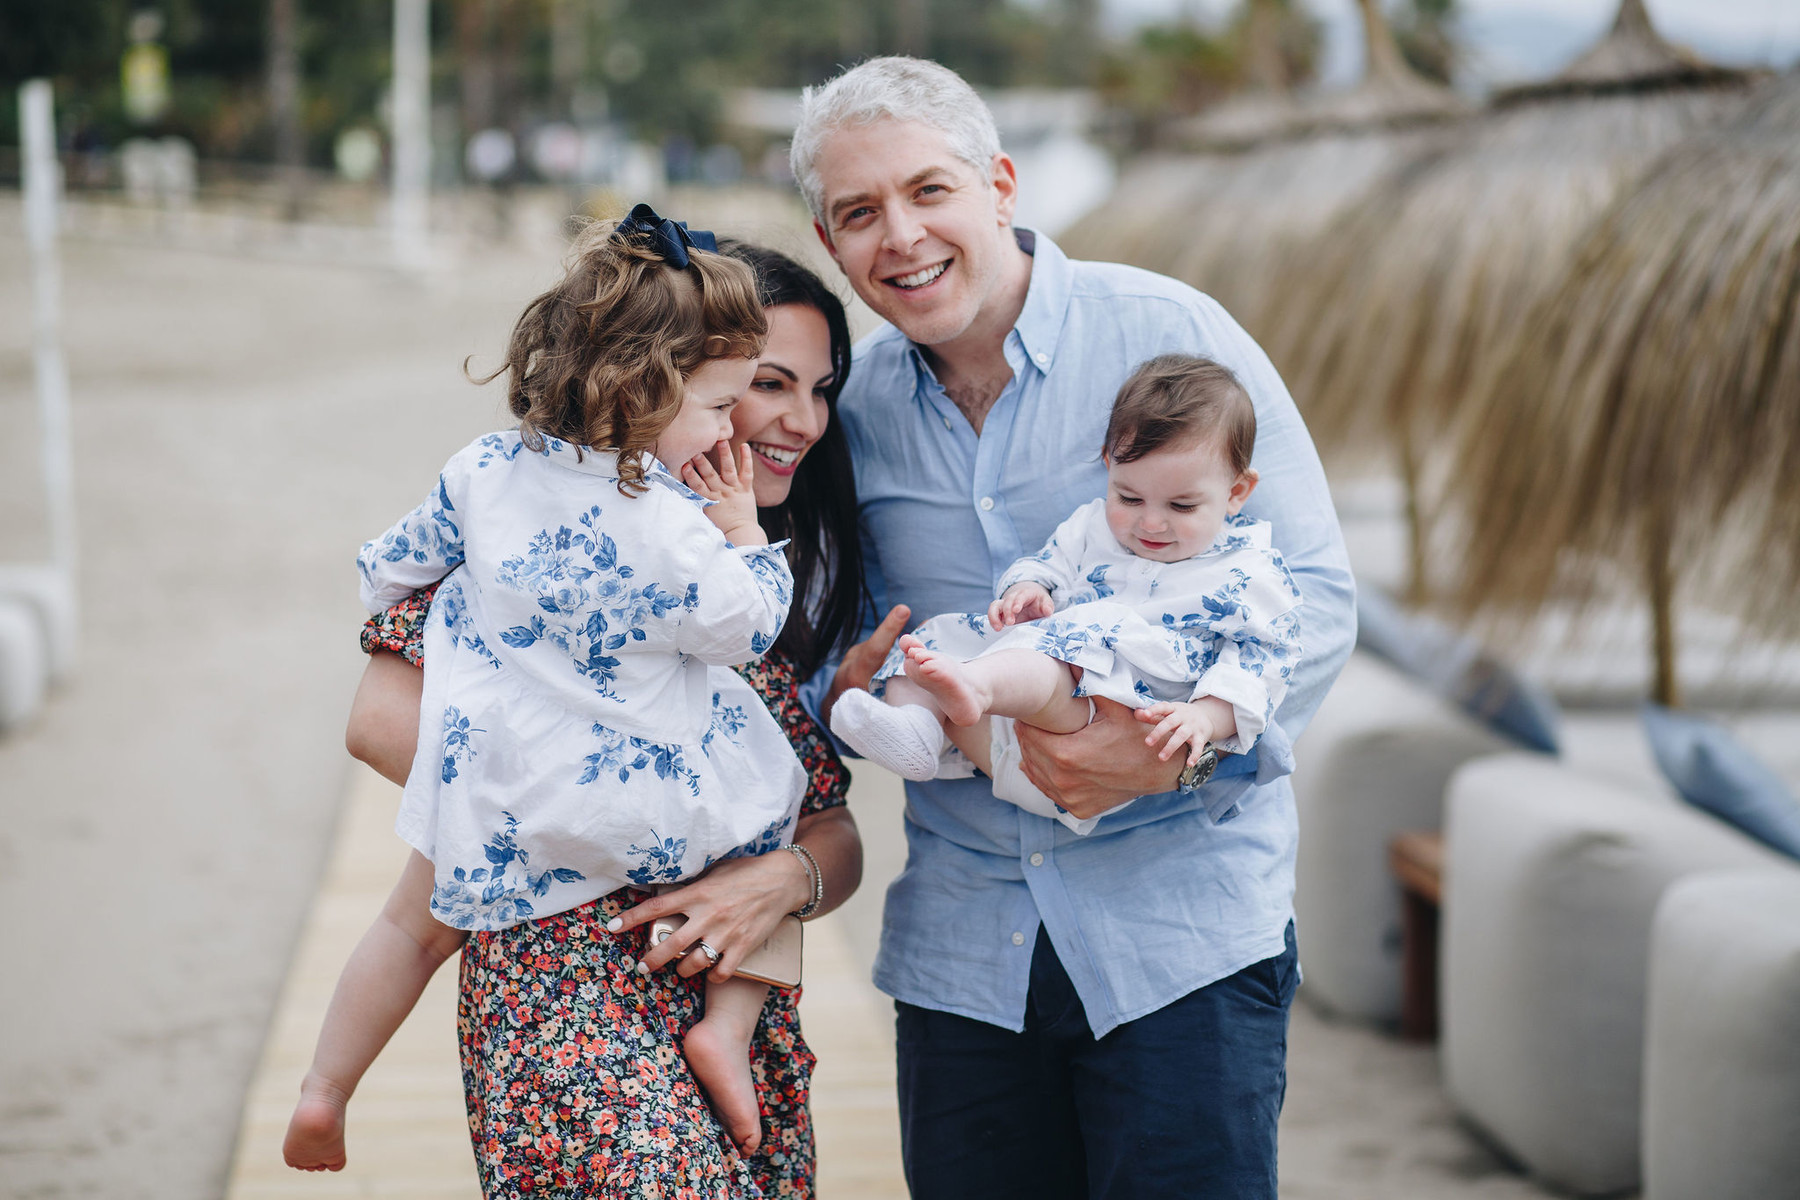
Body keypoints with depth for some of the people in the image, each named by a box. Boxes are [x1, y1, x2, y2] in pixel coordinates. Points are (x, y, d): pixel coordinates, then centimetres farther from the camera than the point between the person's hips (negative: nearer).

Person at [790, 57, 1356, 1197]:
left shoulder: (1167, 335, -6)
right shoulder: (853, 403, 6)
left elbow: (1315, 590, -7)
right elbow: (833, 637, 17)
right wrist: (846, 689, -7)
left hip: (1184, 925, -4)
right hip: (961, 947, 4)